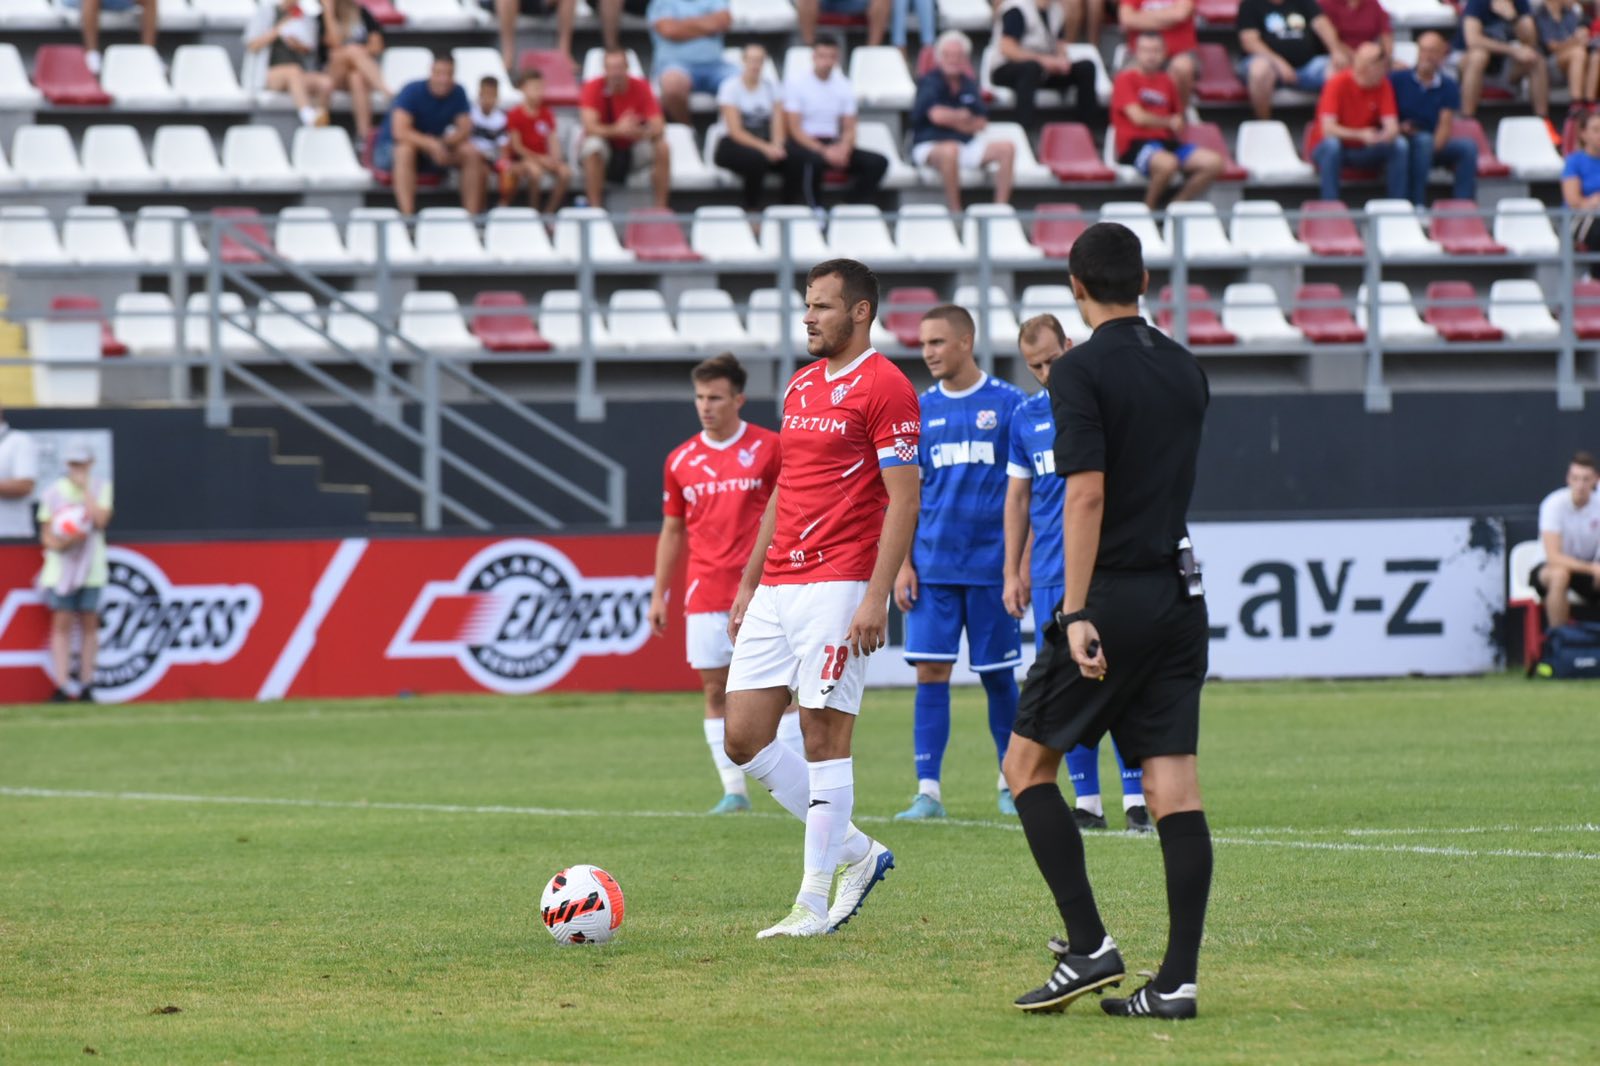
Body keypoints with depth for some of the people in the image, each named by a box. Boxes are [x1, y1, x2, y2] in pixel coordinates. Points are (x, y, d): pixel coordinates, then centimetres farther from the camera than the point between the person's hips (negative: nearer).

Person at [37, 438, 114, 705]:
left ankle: (86, 686, 7)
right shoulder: (54, 493, 4)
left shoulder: (101, 488, 5)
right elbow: (46, 536, 5)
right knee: (62, 623, -6)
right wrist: (60, 542, -16)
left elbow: (101, 520, -12)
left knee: (89, 623, 2)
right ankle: (61, 686, -9)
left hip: (91, 566, 1)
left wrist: (85, 488, -11)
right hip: (61, 565, -1)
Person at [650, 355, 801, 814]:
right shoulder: (681, 460, 8)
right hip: (705, 595, 3)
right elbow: (672, 530, 15)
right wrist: (658, 595, 11)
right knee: (716, 692, 1)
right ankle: (733, 790, 6)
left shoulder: (769, 448, -1)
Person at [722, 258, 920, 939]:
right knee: (743, 737, 4)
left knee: (824, 736, -6)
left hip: (838, 586, -9)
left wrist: (875, 598, -19)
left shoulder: (885, 388, -8)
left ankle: (814, 904, 0)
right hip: (776, 589, 9)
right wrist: (748, 583, 21)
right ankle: (855, 852, 17)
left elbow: (903, 499, -13)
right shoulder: (799, 387, 18)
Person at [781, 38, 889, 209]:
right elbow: (794, 129, -10)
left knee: (878, 163, -16)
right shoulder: (796, 81, -5)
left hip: (833, 145, 5)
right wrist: (823, 151, -23)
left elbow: (849, 129, 9)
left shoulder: (843, 85, 9)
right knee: (814, 161, -41)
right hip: (804, 144, -5)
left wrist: (844, 149, -15)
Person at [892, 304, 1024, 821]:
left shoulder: (1009, 404, -1)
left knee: (998, 676, 6)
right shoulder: (920, 410, 8)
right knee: (930, 671, -4)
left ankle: (1011, 781, 21)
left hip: (992, 564, -2)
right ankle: (928, 791, -4)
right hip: (932, 565, 2)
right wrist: (903, 563, 2)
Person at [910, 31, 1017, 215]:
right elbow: (937, 115, -22)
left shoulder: (968, 85, 12)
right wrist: (963, 116, -4)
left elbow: (981, 124, 5)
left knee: (1006, 148, -11)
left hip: (966, 146, 6)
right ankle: (955, 211, -33)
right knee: (950, 150, -41)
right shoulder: (930, 82, -5)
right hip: (929, 146, -6)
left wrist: (952, 120, -10)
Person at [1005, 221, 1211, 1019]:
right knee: (1172, 782, 1)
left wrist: (1077, 614, -20)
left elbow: (1087, 493, -18)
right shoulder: (1185, 370, 11)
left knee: (1027, 764, 7)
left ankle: (1088, 946, -2)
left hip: (1113, 596, -6)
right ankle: (1177, 978, -4)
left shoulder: (1083, 371, -9)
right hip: (1179, 593, 6)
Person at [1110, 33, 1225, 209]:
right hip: (1135, 144, -7)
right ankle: (1149, 208, -15)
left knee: (1215, 162, -13)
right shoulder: (1126, 79, -1)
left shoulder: (1166, 81, 19)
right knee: (1168, 163, -40)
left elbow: (1178, 119, 29)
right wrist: (1170, 122, 0)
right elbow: (1138, 117, -12)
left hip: (1166, 142, 7)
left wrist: (1180, 125, 6)